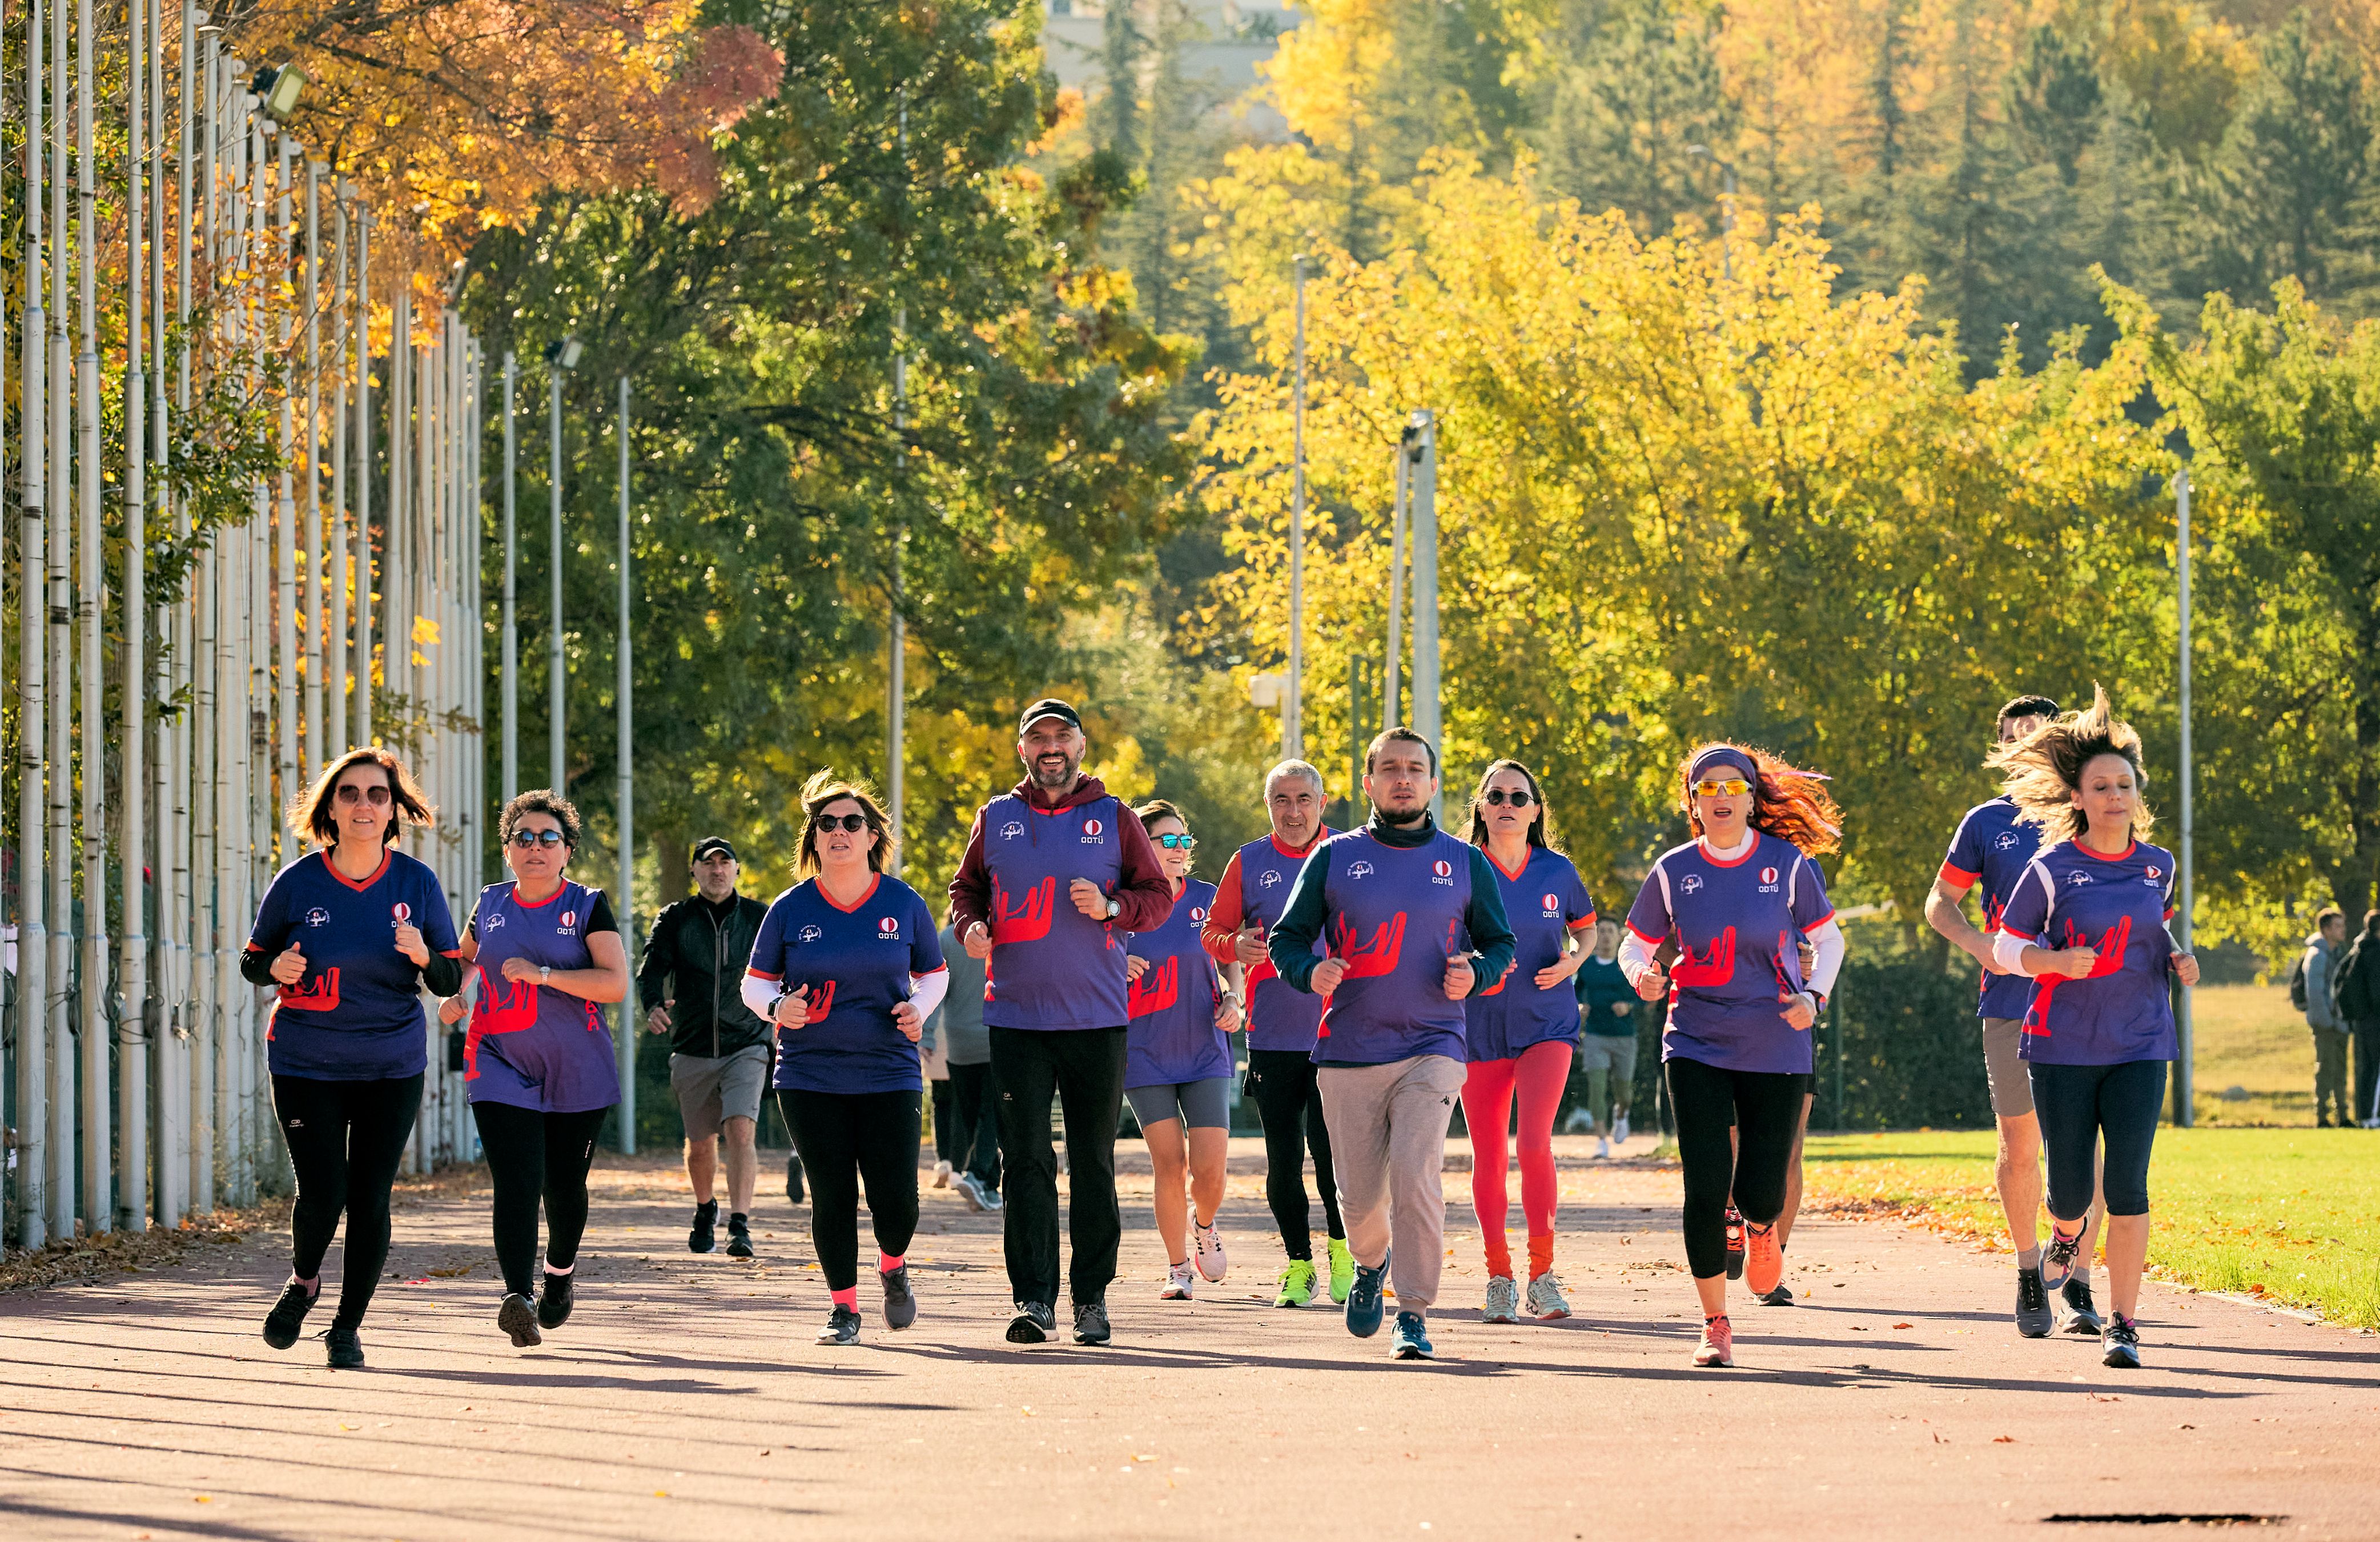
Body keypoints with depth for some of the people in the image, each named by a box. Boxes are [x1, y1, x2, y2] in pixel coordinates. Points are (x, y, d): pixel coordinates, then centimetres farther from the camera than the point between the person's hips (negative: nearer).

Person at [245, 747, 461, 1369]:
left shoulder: (417, 884, -3)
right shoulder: (298, 883, -6)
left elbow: (449, 981, 2)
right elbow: (252, 961, 6)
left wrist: (423, 955, -20)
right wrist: (276, 968, -17)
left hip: (391, 1066, 1)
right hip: (305, 1062, -1)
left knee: (370, 1200, -1)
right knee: (323, 1193, -9)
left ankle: (347, 1327, 14)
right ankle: (303, 1282, 23)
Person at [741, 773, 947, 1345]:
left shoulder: (904, 904, 2)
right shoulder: (790, 909, 0)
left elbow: (934, 973, 15)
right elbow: (755, 981, 8)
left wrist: (918, 1008, -6)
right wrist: (778, 1007, -14)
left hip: (889, 1076, 0)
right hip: (810, 1077, 0)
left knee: (896, 1199, -7)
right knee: (832, 1196, -3)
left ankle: (893, 1266, 27)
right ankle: (844, 1307, 14)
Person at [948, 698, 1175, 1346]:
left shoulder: (1113, 819, 5)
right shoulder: (996, 819, 10)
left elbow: (1158, 896, 6)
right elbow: (966, 889, 18)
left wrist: (1111, 907, -14)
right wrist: (971, 925, -4)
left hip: (1097, 1021, 0)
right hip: (1017, 1018, 0)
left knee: (1093, 1164, 5)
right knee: (1026, 1160, -7)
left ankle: (1091, 1296, 12)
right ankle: (1034, 1299, -9)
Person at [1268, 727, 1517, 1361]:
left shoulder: (1466, 864, 7)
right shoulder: (1335, 858, 7)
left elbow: (1500, 942, 15)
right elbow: (1286, 937, 9)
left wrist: (1475, 972, -7)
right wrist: (1309, 971, -13)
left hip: (1431, 1049, -1)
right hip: (1348, 1052, 1)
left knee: (1415, 1177, -19)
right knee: (1359, 1193, 6)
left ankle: (1415, 1313, -10)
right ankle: (1371, 1263, 40)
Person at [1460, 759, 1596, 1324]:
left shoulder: (1557, 872, 2)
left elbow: (1584, 928, 18)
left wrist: (1573, 961, -3)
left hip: (1546, 1022, -1)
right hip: (1479, 1027, 1)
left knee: (1535, 1143, -17)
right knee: (1488, 1157, 4)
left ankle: (1542, 1273, -8)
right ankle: (1499, 1278, 16)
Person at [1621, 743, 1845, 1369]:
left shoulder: (1788, 863, -1)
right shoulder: (1673, 871, 1)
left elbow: (1828, 939, 10)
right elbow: (1635, 944, 11)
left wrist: (1813, 997, -7)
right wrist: (1641, 975, -12)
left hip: (1776, 1050, 0)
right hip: (1697, 1048, 0)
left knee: (1761, 1192, 0)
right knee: (1705, 1189, -10)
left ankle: (1761, 1228, 40)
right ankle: (1715, 1324, 3)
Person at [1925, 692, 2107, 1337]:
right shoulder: (1987, 823, 8)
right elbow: (1940, 902, 12)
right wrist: (1978, 944, -7)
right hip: (2011, 1003, 0)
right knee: (2019, 1146, 3)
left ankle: (2079, 1283, -2)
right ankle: (2029, 1270, 21)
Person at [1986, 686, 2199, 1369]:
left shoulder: (2157, 866, 6)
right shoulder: (2051, 870, -5)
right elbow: (2007, 947, 1)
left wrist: (2176, 960, 4)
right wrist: (2056, 961, -18)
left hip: (2139, 1048, 2)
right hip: (2064, 1049, -2)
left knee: (2127, 1185, -10)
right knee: (2070, 1187, 1)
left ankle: (2123, 1325, -5)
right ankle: (2067, 1232, 41)